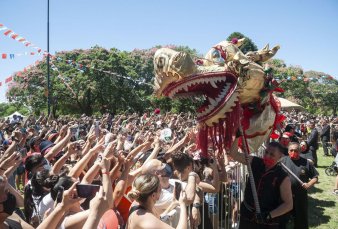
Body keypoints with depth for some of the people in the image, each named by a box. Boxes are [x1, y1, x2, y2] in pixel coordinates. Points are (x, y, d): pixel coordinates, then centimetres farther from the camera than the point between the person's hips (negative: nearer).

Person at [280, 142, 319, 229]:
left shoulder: (305, 163, 0)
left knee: (301, 219, 11)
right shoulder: (283, 161, -2)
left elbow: (315, 177, 4)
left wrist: (309, 184, -11)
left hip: (301, 197, 0)